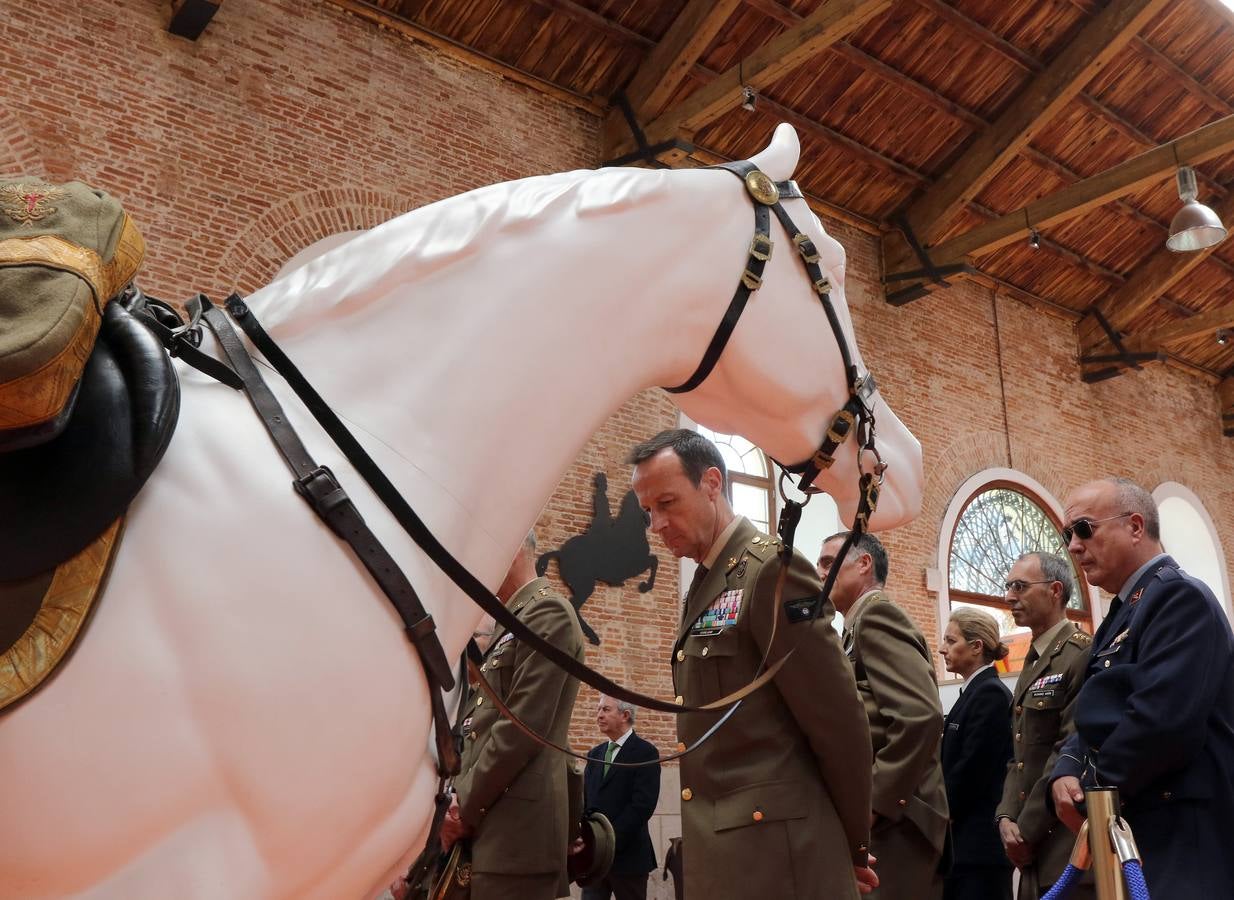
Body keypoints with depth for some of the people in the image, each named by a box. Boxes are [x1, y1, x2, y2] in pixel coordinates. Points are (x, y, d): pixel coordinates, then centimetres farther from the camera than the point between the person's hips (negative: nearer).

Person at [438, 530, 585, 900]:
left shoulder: (548, 612, -8)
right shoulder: (510, 623, 21)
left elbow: (524, 726, -16)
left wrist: (465, 806, -11)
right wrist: (462, 801, 8)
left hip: (517, 830, -9)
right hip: (491, 826, 9)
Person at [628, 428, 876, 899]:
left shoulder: (771, 567, -14)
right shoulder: (705, 585, 13)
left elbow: (839, 719, -13)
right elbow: (719, 734, 12)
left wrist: (854, 845, -3)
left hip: (773, 854, -8)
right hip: (718, 854, 8)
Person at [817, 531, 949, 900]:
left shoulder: (876, 615, -10)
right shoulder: (861, 626, 20)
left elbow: (921, 715, -23)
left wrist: (874, 802, -20)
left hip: (892, 818, -9)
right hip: (885, 816, 9)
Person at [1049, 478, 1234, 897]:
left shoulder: (1180, 596, -14)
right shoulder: (1126, 611, 16)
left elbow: (1164, 721, -25)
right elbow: (1096, 719, 15)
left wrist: (1092, 788, -11)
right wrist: (1067, 772, -6)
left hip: (1182, 846, -9)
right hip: (1127, 836, 9)